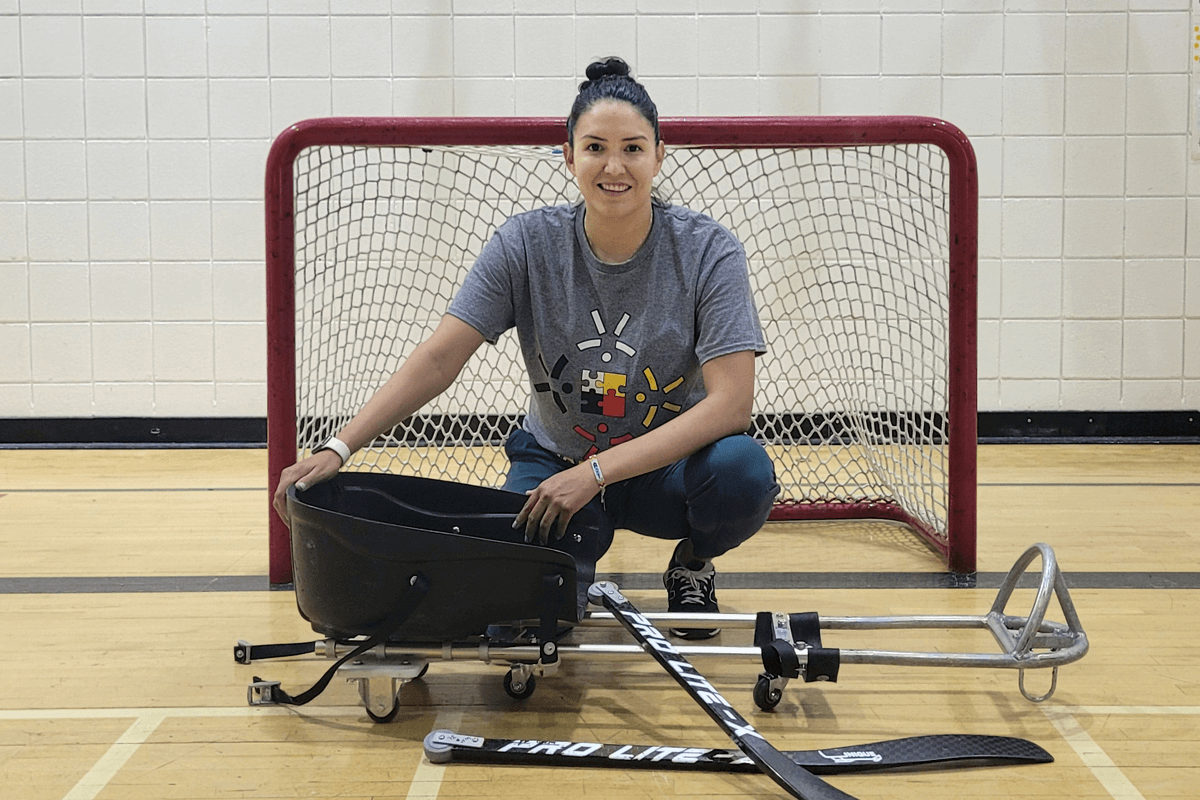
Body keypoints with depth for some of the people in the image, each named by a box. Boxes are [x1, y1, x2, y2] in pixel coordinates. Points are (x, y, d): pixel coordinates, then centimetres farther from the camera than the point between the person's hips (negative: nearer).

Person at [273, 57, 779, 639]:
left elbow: (731, 401, -24)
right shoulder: (528, 243, -12)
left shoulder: (708, 252, -16)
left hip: (669, 467, 0)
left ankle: (692, 566, 2)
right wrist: (337, 449, -29)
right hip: (556, 461, 0)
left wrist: (597, 471, -32)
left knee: (743, 469, -34)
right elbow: (438, 358, -15)